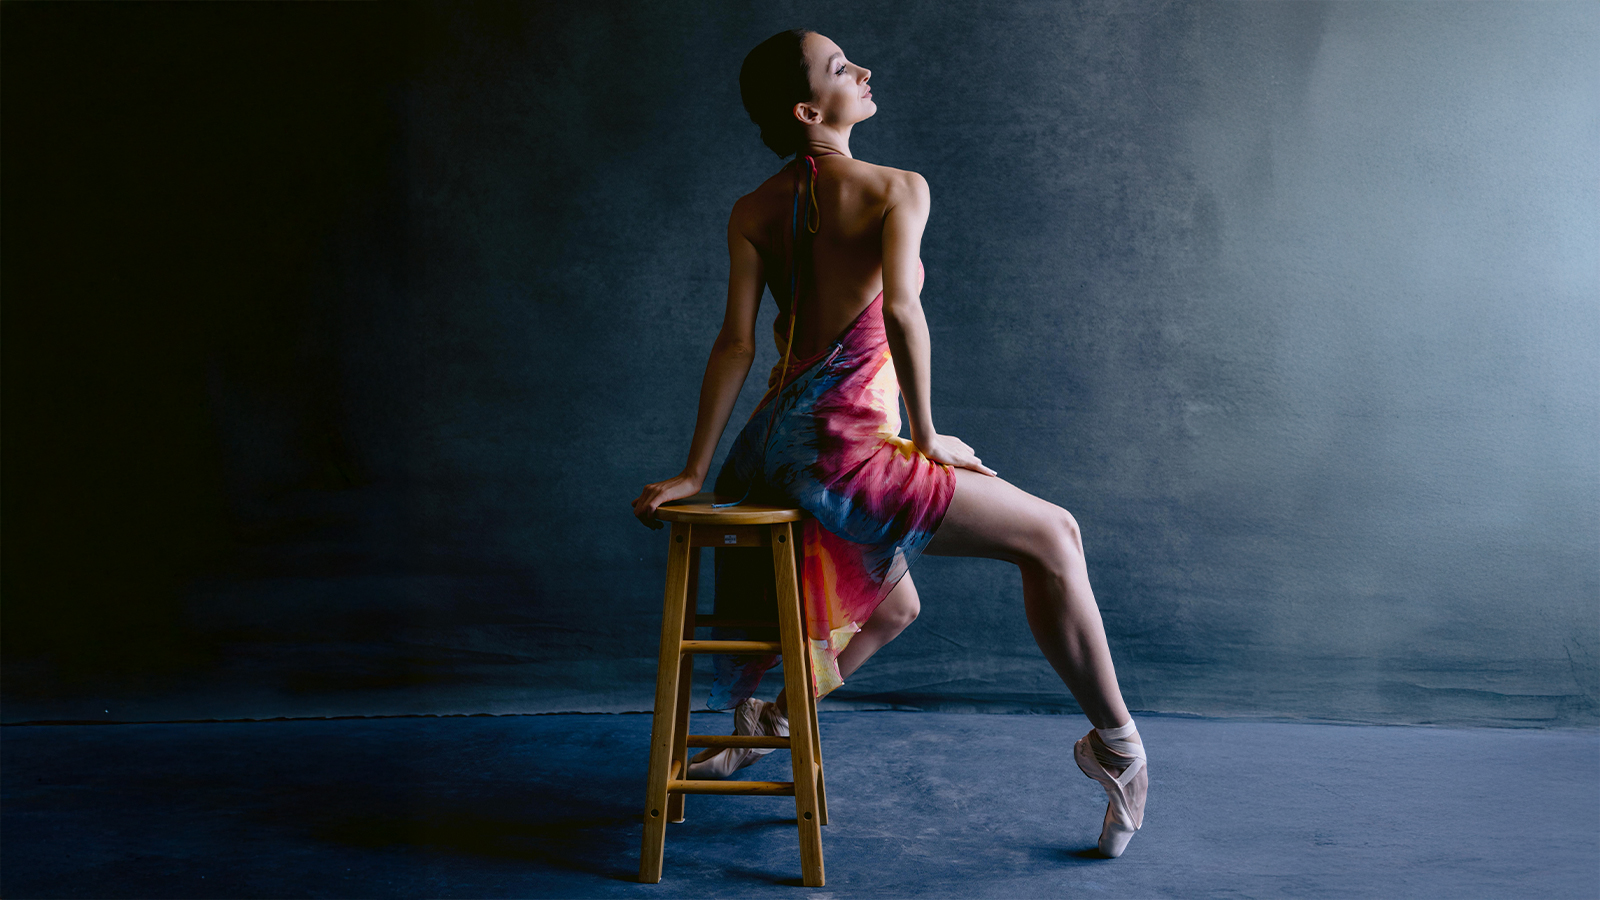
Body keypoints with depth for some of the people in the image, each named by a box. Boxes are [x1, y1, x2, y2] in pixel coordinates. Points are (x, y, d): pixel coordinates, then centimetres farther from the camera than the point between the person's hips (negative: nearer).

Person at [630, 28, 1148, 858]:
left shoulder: (751, 213, 11)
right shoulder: (898, 189, -6)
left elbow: (736, 344, 3)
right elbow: (900, 309, -21)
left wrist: (695, 473, 2)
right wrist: (927, 436, -9)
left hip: (772, 446, 8)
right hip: (840, 447, -8)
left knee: (893, 606, 31)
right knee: (1053, 536, 2)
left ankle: (767, 716, 35)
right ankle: (1114, 741, 6)